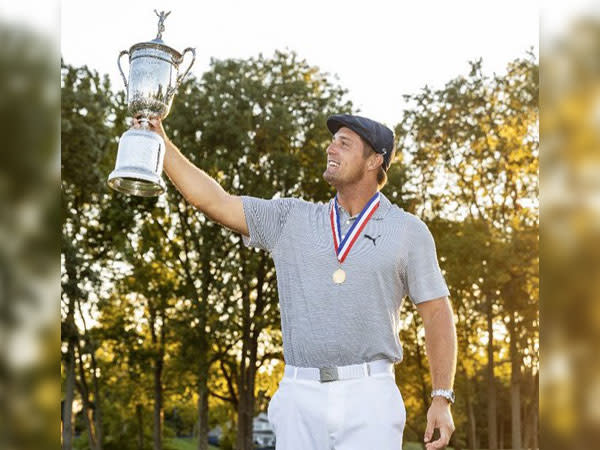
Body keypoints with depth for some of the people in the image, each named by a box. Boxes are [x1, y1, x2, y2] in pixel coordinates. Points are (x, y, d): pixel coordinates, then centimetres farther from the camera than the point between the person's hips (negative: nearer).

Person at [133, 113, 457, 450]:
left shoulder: (409, 231, 6)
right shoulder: (292, 219, 13)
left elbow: (438, 314, 4)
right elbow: (213, 200, 11)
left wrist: (442, 399, -4)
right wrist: (162, 144, 5)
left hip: (369, 398, -2)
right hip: (300, 398, 3)